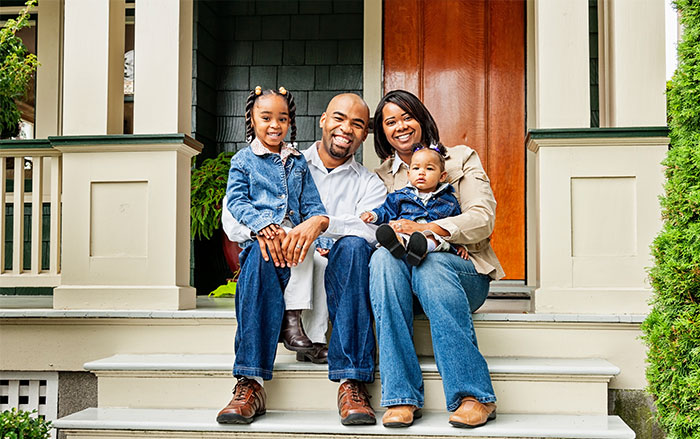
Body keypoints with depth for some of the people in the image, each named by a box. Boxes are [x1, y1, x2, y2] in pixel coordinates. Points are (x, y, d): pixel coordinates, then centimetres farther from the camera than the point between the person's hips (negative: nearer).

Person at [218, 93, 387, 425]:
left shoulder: (369, 184, 17)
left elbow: (373, 230, -8)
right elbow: (232, 217, 4)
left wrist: (323, 222, -26)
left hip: (337, 280, 0)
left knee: (353, 246, -32)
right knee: (261, 248, -31)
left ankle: (351, 384, -37)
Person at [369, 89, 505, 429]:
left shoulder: (460, 158, 12)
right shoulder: (381, 176, 20)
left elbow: (483, 219, -3)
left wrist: (425, 229, -18)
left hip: (459, 265, -2)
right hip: (403, 267, 2)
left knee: (431, 265, -37)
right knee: (382, 258, -33)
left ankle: (473, 395, -37)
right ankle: (402, 397, -38)